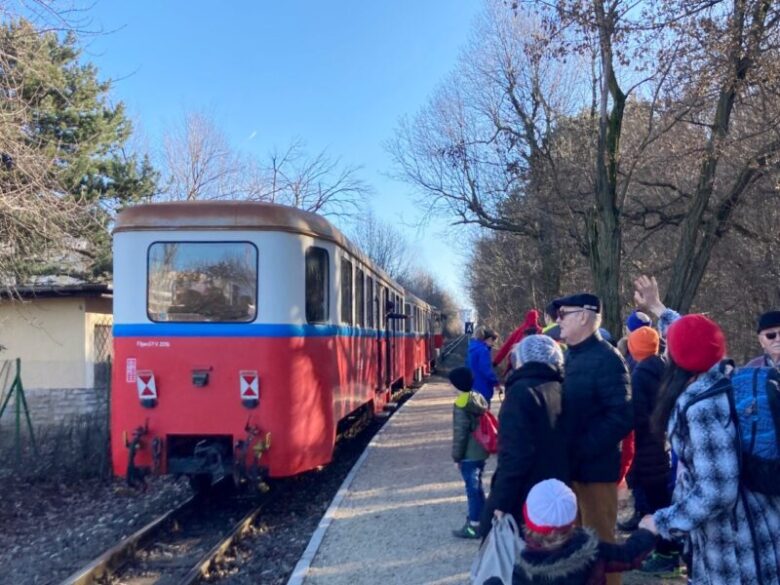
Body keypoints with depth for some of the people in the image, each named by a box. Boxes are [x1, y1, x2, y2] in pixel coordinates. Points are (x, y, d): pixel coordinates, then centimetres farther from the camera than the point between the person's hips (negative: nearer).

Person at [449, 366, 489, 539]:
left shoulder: (461, 405, -19)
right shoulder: (480, 399, 6)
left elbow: (459, 434, -18)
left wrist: (456, 457, -10)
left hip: (469, 455, -8)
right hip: (481, 452, 8)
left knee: (472, 488, 0)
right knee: (477, 486, 20)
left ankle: (474, 526, 8)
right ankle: (480, 518, 32)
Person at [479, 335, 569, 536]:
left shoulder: (522, 391, -15)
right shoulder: (559, 390, 9)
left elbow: (515, 454, -21)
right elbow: (558, 449, 13)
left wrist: (501, 502, -18)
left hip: (524, 501, -8)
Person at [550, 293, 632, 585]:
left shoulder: (606, 358, -15)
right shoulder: (571, 356, 11)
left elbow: (621, 416, -22)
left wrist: (580, 451, -22)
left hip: (594, 467, -8)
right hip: (569, 466, 8)